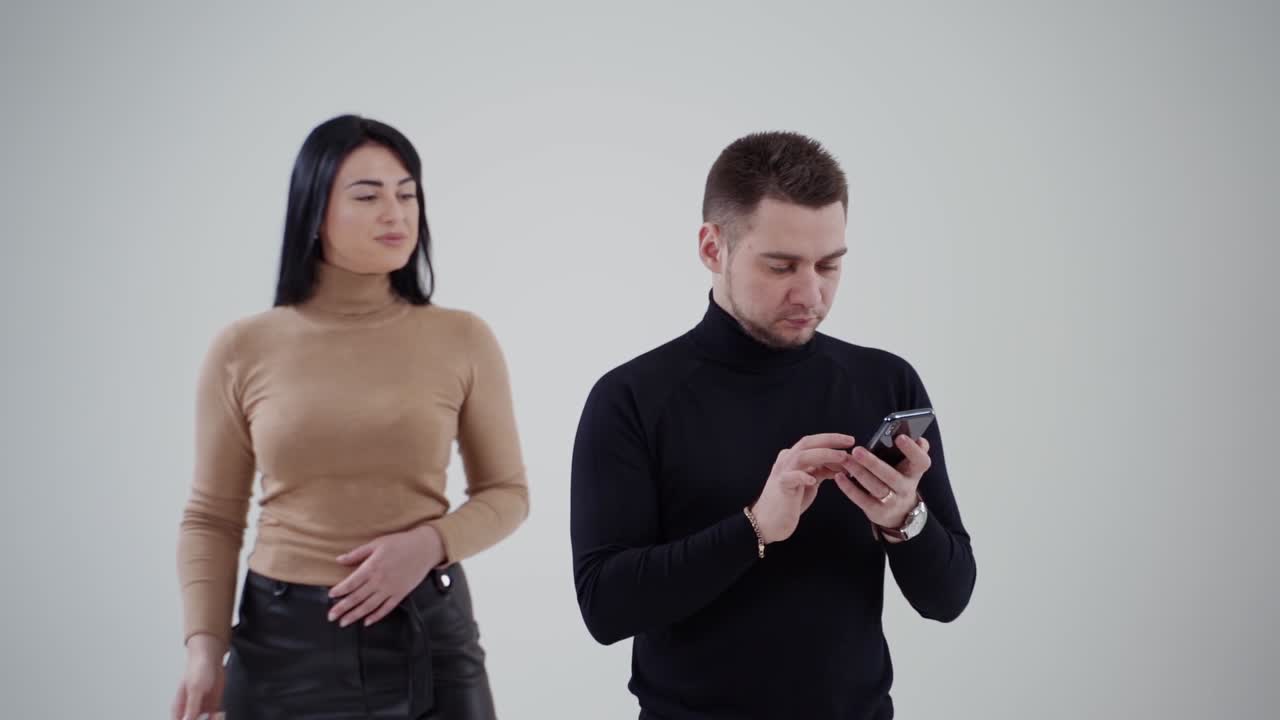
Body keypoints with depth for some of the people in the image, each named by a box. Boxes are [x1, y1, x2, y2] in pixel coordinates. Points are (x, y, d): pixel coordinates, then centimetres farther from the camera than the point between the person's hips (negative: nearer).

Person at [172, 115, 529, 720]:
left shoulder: (462, 340, -2)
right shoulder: (243, 350, -2)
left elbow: (506, 493, 5)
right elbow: (213, 517, 3)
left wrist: (429, 544, -14)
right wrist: (205, 648, -10)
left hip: (427, 637, 0)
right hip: (284, 639, 0)